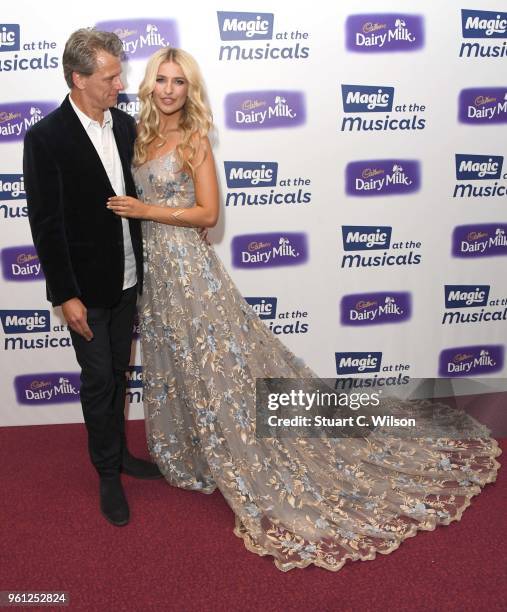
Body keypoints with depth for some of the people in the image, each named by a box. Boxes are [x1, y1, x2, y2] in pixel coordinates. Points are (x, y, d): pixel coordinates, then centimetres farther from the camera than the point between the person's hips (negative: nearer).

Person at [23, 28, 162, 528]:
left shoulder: (124, 124, 2)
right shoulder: (45, 137, -16)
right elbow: (45, 224, -16)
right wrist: (66, 296, -16)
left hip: (128, 278, 6)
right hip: (87, 286, -6)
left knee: (118, 372, 19)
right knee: (97, 380, 7)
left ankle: (118, 452, 39)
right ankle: (108, 474, 26)